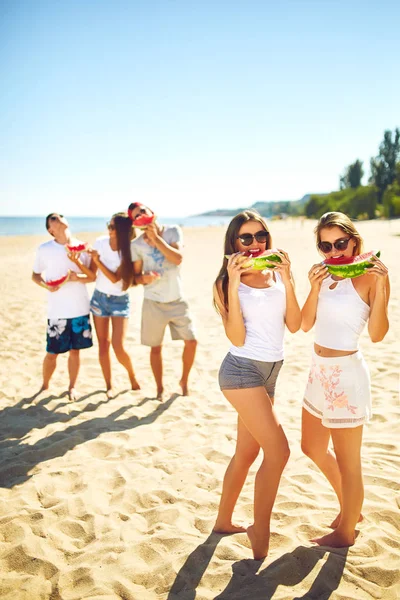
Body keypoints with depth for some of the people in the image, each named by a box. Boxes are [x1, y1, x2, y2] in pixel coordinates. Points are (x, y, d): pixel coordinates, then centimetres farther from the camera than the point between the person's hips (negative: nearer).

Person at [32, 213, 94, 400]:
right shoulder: (44, 249, -3)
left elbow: (93, 276, 4)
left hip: (80, 309, 1)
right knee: (52, 353, 4)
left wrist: (78, 277, -16)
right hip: (57, 311, -1)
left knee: (75, 351, 9)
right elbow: (35, 275, 6)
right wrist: (46, 285, -14)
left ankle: (72, 387, 27)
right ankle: (44, 386, 27)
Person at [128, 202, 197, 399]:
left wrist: (156, 237, -19)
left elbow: (178, 259, -18)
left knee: (191, 341, -1)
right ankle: (160, 388, 25)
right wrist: (144, 278, -21)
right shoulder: (136, 245, -4)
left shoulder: (173, 231, -5)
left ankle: (184, 381, 23)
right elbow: (136, 275, 2)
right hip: (153, 303, 0)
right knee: (156, 347, 6)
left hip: (177, 300, 0)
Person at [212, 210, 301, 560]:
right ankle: (260, 533, 7)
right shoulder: (226, 283, -6)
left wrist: (287, 279, -11)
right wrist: (233, 285, -19)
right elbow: (237, 338, -15)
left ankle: (224, 521, 36)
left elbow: (294, 325, -2)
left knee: (247, 453, 17)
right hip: (242, 371, -6)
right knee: (278, 452, -12)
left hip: (270, 372, 6)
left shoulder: (275, 275, 6)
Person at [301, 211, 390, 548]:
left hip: (346, 373, -8)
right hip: (320, 371, 8)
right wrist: (315, 288, -11)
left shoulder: (370, 276, -12)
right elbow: (306, 324, 2)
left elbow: (377, 334, -19)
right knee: (313, 447, 24)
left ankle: (346, 531, 31)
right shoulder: (324, 275, 6)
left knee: (347, 461, 8)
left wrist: (380, 287, -27)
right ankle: (350, 507, 45)